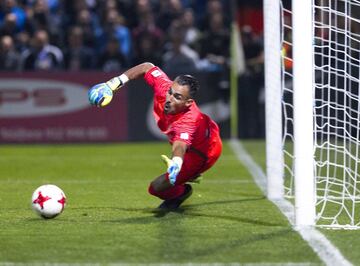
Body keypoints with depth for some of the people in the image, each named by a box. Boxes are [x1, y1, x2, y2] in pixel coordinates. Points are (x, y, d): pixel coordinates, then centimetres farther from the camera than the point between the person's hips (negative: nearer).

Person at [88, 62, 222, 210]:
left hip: (203, 154, -8)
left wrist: (176, 163, -88)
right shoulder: (164, 87, -29)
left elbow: (180, 146, -65)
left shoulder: (188, 122, -48)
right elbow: (147, 67, -12)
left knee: (157, 187, -11)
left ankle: (182, 192, 20)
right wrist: (115, 82, -17)